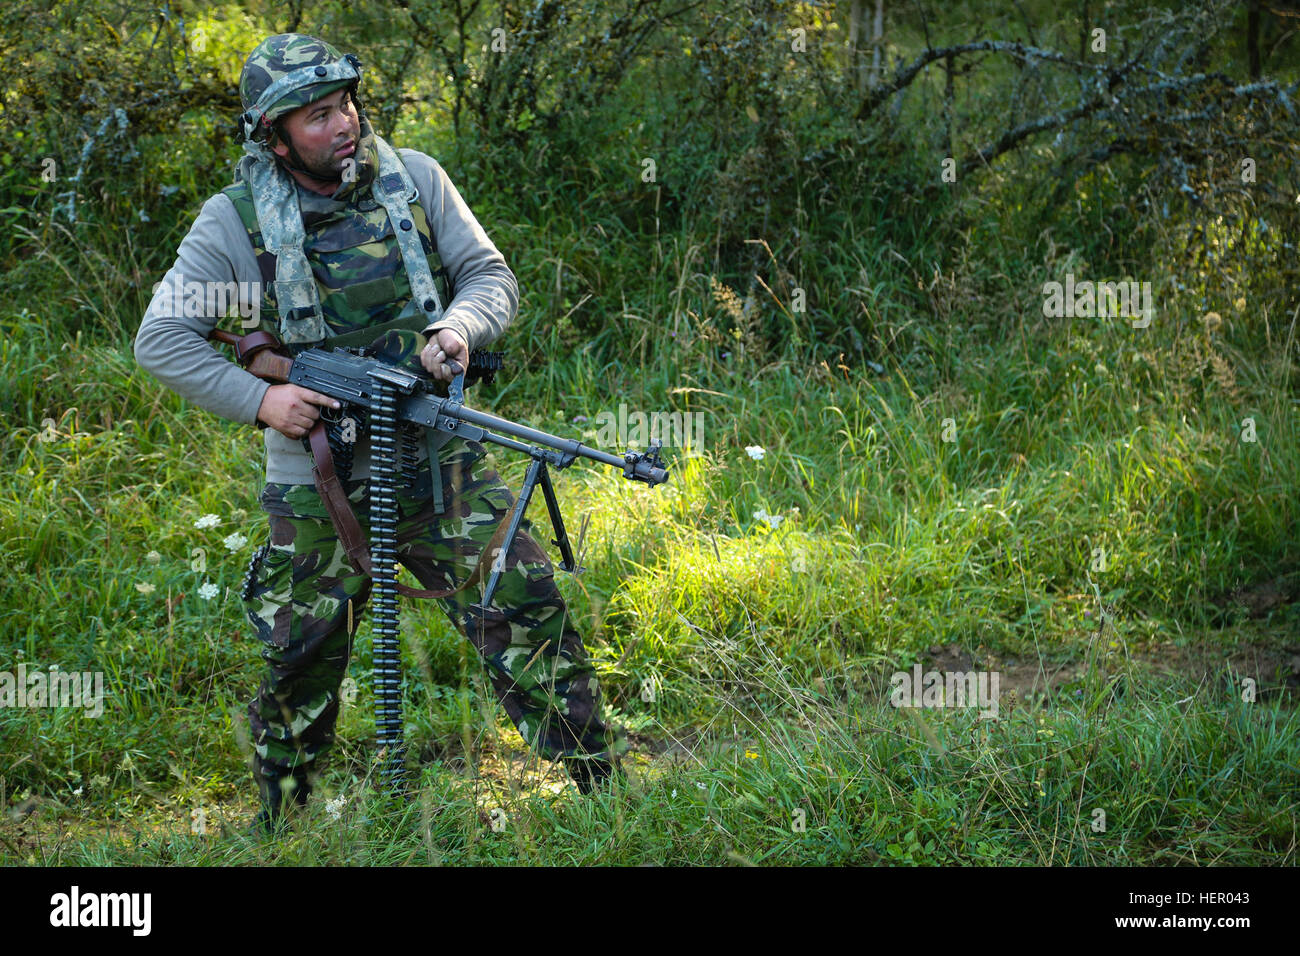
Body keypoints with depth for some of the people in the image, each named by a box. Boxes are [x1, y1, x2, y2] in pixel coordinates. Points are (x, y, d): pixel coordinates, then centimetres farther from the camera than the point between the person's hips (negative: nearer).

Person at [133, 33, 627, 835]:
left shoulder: (414, 180, 0)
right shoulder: (236, 221, -6)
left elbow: (492, 277, 3)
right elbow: (161, 338, -4)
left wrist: (460, 325, -20)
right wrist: (258, 400, -16)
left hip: (437, 463, 1)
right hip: (317, 484, -1)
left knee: (527, 611, -8)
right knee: (299, 667, 6)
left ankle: (603, 788, 0)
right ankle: (278, 825, 27)